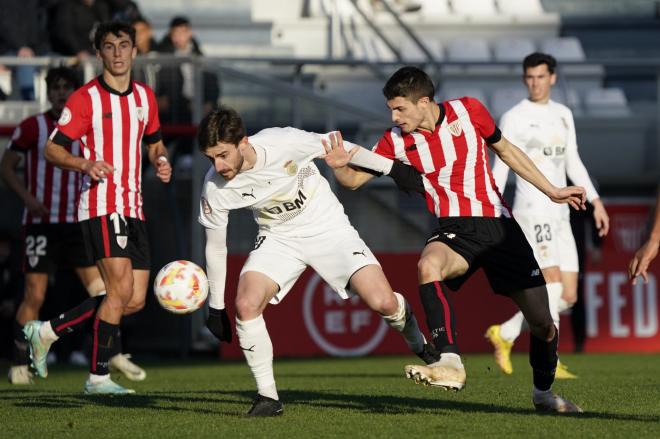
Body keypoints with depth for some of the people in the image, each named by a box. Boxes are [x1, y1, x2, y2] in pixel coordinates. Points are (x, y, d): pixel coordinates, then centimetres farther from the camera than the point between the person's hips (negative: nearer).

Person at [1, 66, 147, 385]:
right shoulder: (33, 127, -4)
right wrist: (28, 198, -14)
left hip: (77, 224, 3)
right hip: (41, 224, -3)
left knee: (100, 290, -1)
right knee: (35, 295, -4)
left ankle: (113, 353, 12)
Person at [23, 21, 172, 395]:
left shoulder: (145, 97, 13)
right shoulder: (86, 99, -6)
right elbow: (52, 149, -6)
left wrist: (162, 161, 4)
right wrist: (84, 164, -25)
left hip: (134, 209, 7)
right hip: (101, 206, -7)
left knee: (135, 301, 3)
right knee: (121, 287, -18)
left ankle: (47, 331, 16)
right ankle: (99, 377, -9)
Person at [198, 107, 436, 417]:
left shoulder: (283, 144, -28)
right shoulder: (214, 188, -19)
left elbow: (335, 149, -8)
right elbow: (215, 246, -3)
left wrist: (392, 168, 3)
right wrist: (215, 307, 4)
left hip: (328, 227, -2)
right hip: (278, 238, 2)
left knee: (383, 302, -16)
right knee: (246, 304, -24)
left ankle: (420, 345, 20)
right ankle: (267, 398, -9)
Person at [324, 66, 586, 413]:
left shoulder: (468, 111, -3)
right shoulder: (396, 140, -1)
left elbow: (505, 150, 12)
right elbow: (353, 179, 4)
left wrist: (551, 192, 15)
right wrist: (337, 162, -19)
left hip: (498, 224, 0)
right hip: (454, 229, 0)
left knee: (542, 323, -1)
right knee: (427, 266, -37)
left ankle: (544, 392, 26)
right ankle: (450, 363, -44)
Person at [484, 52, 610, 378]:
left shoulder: (563, 115, 16)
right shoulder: (514, 118, -3)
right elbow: (499, 170, -5)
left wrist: (595, 201, 16)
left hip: (560, 214, 7)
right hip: (531, 210, -7)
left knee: (569, 296, 3)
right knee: (552, 283, -18)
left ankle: (504, 334, 17)